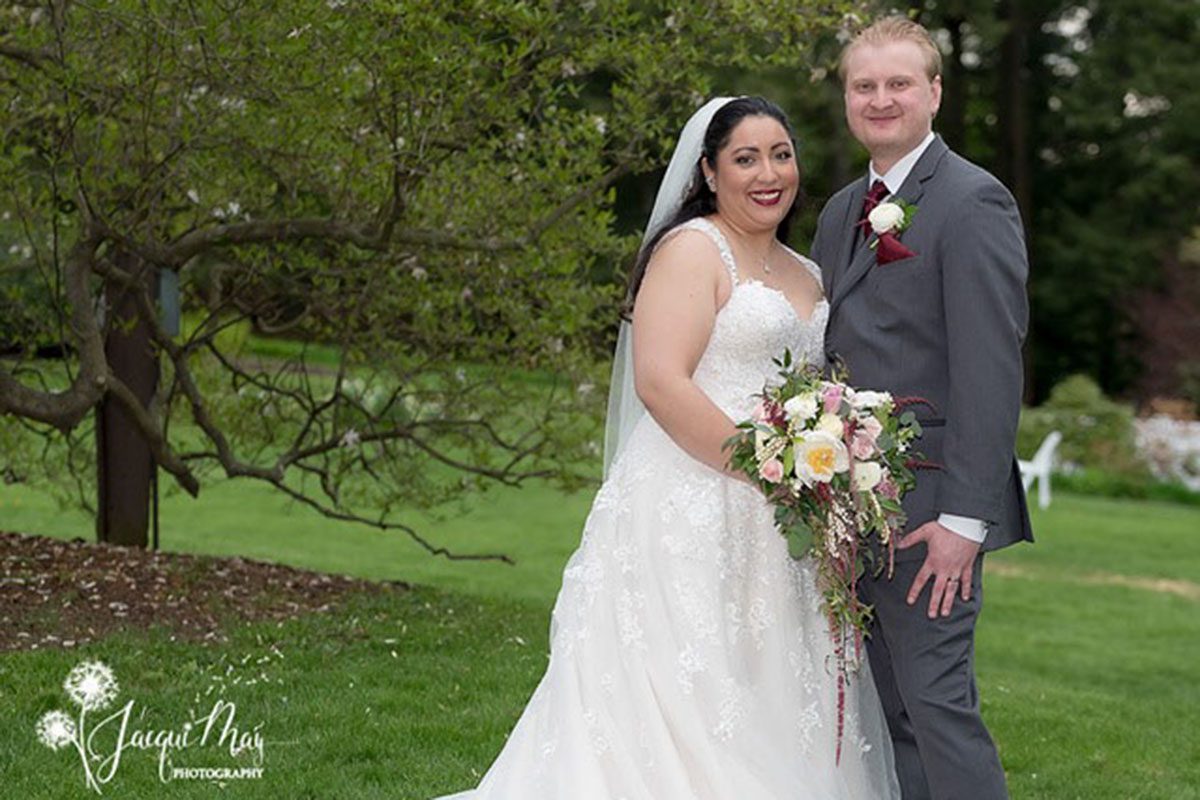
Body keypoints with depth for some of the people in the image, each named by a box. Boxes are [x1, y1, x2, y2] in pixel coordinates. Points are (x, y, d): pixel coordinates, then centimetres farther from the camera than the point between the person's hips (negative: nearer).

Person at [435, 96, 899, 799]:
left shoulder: (809, 277, 21)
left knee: (767, 725, 6)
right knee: (686, 709, -9)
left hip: (775, 533, 8)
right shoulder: (692, 249, -4)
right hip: (691, 517, -8)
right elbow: (660, 381, -16)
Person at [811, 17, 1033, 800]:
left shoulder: (972, 201, -9)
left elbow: (992, 368, -16)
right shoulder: (841, 213, 16)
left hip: (927, 513, -8)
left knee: (937, 701, -8)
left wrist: (964, 517, -20)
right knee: (889, 713, 11)